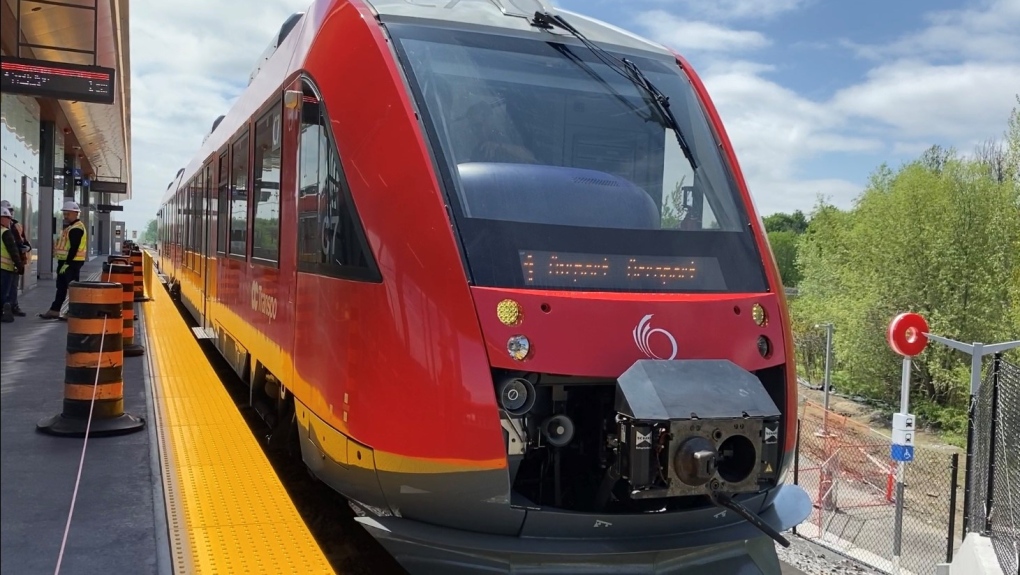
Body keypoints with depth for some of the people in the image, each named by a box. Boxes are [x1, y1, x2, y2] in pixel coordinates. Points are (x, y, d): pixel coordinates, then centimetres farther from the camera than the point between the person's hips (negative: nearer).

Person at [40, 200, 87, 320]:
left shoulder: (77, 228, -15)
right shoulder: (70, 227, 19)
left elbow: (74, 248, -22)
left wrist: (67, 263, -24)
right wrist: (63, 263, 19)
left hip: (72, 262, -11)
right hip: (65, 261, 11)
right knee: (61, 287, 12)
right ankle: (54, 311, 17)